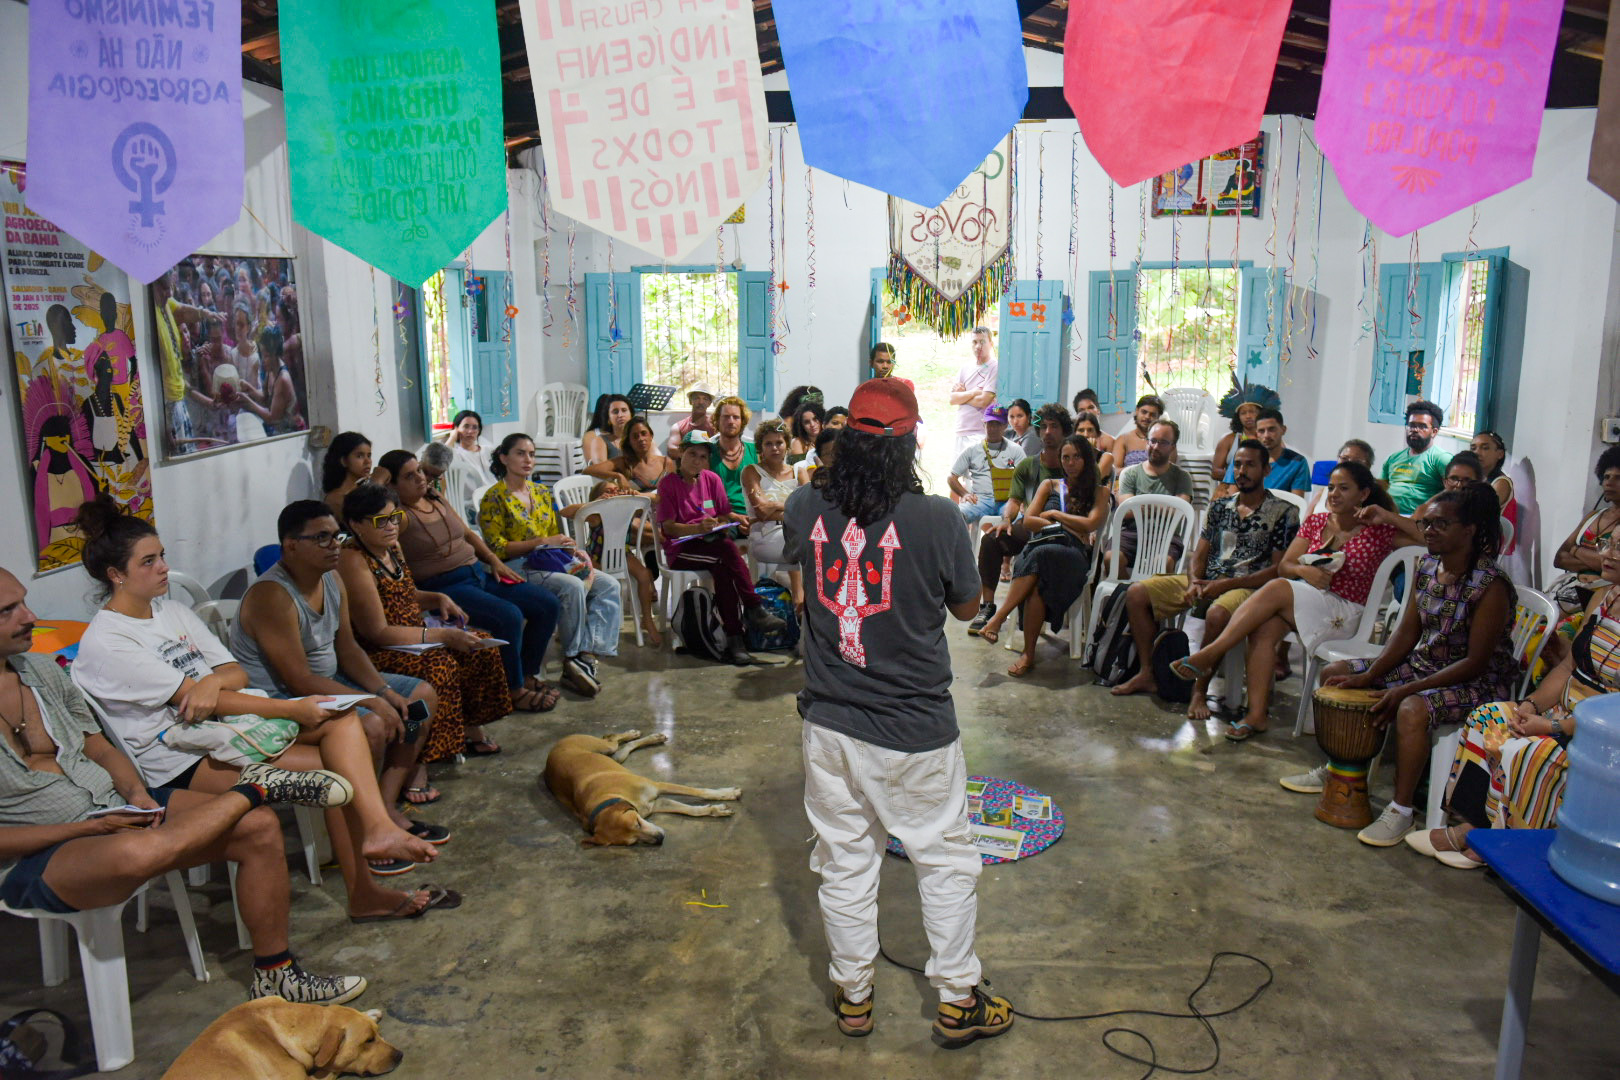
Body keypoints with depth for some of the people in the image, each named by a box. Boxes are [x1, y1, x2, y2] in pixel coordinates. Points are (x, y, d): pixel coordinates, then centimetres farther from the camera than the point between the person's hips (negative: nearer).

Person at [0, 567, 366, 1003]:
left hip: (115, 808, 7)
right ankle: (256, 787, -15)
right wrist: (93, 828, -18)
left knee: (258, 827, -12)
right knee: (137, 852, -42)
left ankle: (276, 977, 1)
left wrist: (136, 794, -5)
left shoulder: (42, 668, 9)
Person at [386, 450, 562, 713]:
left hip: (478, 572, 9)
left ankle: (527, 674, 14)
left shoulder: (438, 500, 14)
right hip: (444, 587, -9)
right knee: (509, 616, -31)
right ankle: (514, 691, -10)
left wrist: (494, 560, 11)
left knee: (548, 605, -1)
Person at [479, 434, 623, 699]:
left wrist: (574, 551, 1)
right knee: (573, 586, -33)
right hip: (518, 567, -7)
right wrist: (542, 542, -16)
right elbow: (497, 548, -10)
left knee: (609, 586, -14)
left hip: (552, 560, 7)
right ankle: (573, 660, -20)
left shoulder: (542, 492, 17)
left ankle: (587, 654, -24)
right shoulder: (494, 498, -4)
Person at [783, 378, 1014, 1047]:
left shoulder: (805, 509, -8)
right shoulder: (936, 519, -18)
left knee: (845, 863, 18)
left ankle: (852, 996, 35)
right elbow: (967, 607, -1)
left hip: (829, 724, 3)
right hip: (915, 730, -3)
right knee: (945, 862, 16)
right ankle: (958, 1002, 30)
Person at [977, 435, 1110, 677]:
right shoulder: (1050, 485, 25)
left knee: (1040, 556, -38)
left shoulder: (1100, 492, 19)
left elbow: (1090, 525, 1)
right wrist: (1069, 527, 1)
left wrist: (1054, 515, 8)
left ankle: (999, 618, -35)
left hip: (1074, 553, -2)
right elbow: (1028, 520, 12)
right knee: (1037, 582, -36)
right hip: (1041, 546, 2)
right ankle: (1028, 655, -38)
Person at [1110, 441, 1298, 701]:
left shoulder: (1283, 512, 0)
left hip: (1248, 586, -6)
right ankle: (1146, 674, -4)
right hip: (1205, 582, 6)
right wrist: (1194, 582, -9)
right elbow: (1200, 554, 15)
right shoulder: (1220, 507, 16)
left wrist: (1226, 584, -15)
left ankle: (1200, 689, -23)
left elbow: (1279, 569, -7)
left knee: (1217, 614, -40)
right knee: (1136, 593, -10)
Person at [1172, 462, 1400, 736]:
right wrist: (1303, 570, -12)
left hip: (1344, 613, -4)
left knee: (1277, 589, -30)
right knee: (1264, 626, -29)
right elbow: (1284, 567, 10)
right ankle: (1257, 714, -30)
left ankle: (1208, 655, -30)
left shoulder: (1379, 532, 2)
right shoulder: (1315, 523, 15)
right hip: (1303, 598, 5)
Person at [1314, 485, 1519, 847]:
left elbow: (1475, 662, -23)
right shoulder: (1426, 567, 1)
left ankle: (1401, 811, -23)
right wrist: (1369, 676, -8)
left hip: (1477, 683, -8)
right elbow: (1407, 633, 4)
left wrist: (1408, 689, -27)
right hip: (1423, 664, 9)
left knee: (1412, 709, -38)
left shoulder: (1490, 586, -21)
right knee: (1334, 674, 3)